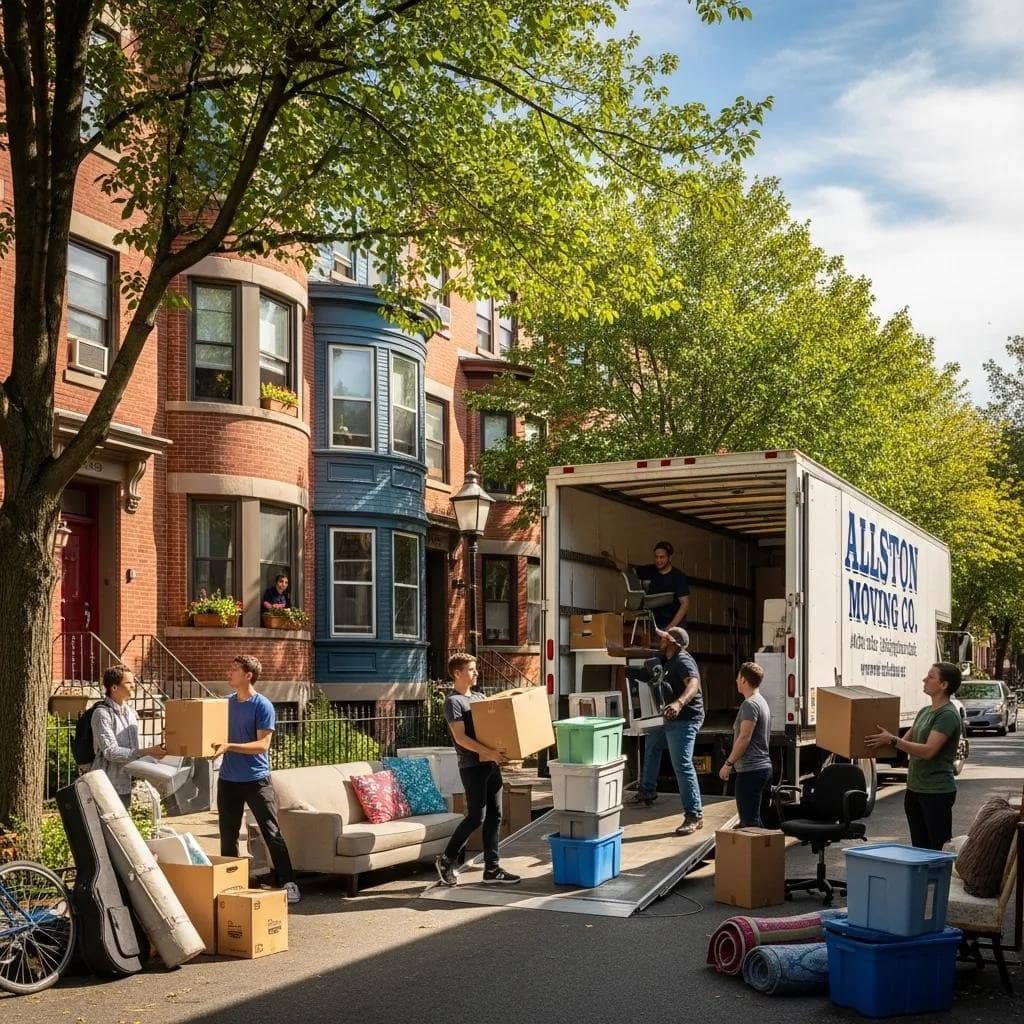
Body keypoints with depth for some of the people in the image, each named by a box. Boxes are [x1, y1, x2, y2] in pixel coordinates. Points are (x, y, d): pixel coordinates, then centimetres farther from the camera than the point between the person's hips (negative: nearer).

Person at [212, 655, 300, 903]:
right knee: (227, 836, 10)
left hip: (256, 779, -5)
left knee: (272, 834, -3)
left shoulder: (263, 706, -9)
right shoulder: (226, 703, 9)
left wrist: (229, 747, -25)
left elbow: (262, 745, -16)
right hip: (228, 779, 6)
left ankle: (288, 883, 2)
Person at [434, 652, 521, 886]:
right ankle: (446, 860, 9)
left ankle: (492, 869, 11)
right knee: (476, 816, -7)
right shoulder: (453, 702, -9)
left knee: (494, 816, 6)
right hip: (472, 766, -8)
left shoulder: (480, 697, 16)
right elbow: (460, 737, -19)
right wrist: (489, 752, -27)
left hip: (490, 764, 8)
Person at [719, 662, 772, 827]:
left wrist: (728, 763, -14)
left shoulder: (750, 704, -14)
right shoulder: (762, 702, 17)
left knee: (749, 820, -10)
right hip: (762, 766, 10)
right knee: (752, 818, 15)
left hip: (750, 770, -10)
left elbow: (744, 738, -20)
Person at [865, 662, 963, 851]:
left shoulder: (948, 715, -15)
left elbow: (928, 751, -24)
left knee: (937, 849, -6)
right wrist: (883, 740, 8)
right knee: (919, 847, 13)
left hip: (937, 792, -9)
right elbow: (905, 742, 21)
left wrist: (892, 740, -23)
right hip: (914, 789, 9)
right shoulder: (925, 711, 14)